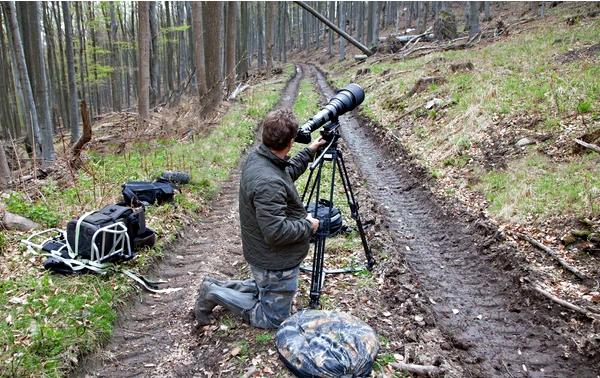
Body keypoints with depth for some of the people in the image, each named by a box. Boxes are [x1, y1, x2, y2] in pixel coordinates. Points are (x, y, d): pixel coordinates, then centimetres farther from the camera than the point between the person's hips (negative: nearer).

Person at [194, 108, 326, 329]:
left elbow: (287, 173, 16)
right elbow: (276, 232, -33)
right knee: (273, 319, 12)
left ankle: (218, 287, 23)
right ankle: (215, 295, 7)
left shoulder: (257, 156, -5)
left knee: (266, 288, 34)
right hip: (276, 263, -9)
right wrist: (308, 225, -17)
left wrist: (309, 152, 16)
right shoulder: (268, 183, -35)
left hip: (265, 257, 9)